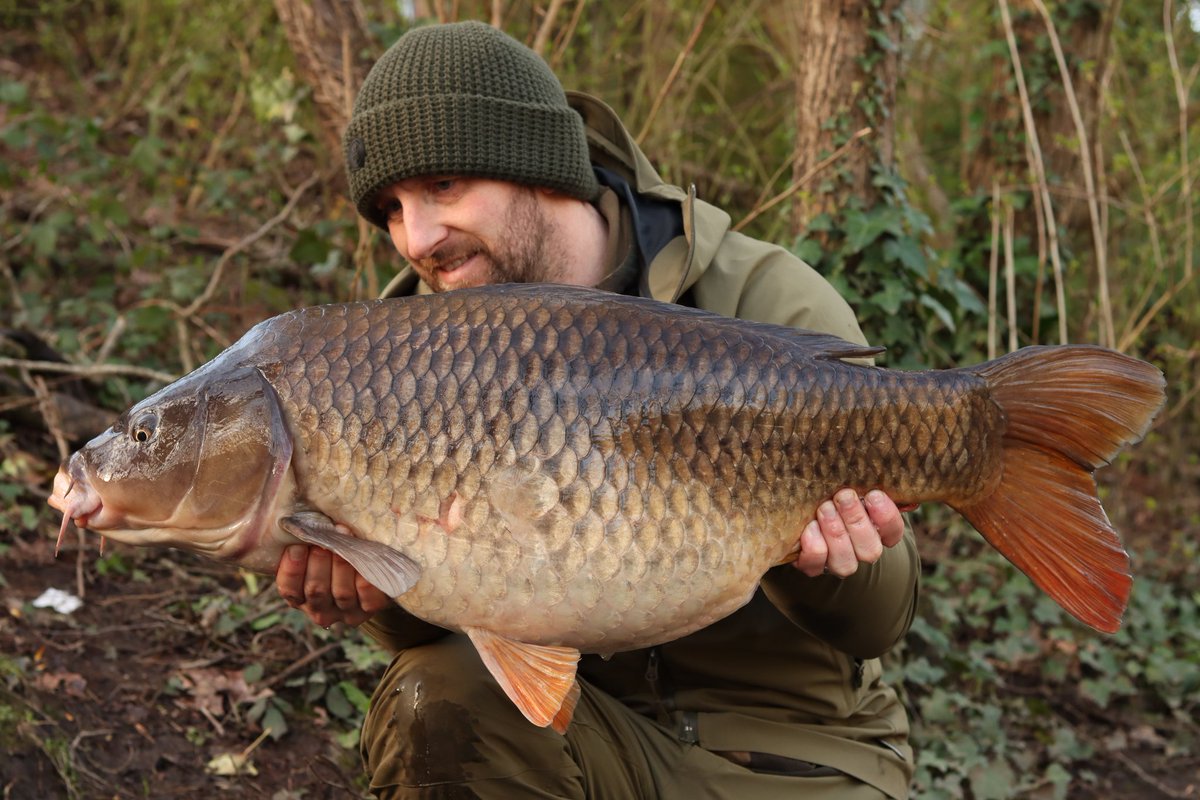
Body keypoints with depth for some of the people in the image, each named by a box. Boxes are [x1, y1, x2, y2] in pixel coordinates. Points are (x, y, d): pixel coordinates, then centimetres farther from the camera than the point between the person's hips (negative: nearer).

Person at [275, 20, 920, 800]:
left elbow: (879, 623, -12)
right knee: (434, 699, -25)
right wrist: (393, 595, -25)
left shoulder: (770, 306, -15)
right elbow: (451, 624, -4)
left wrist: (825, 561, -34)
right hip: (570, 717, 3)